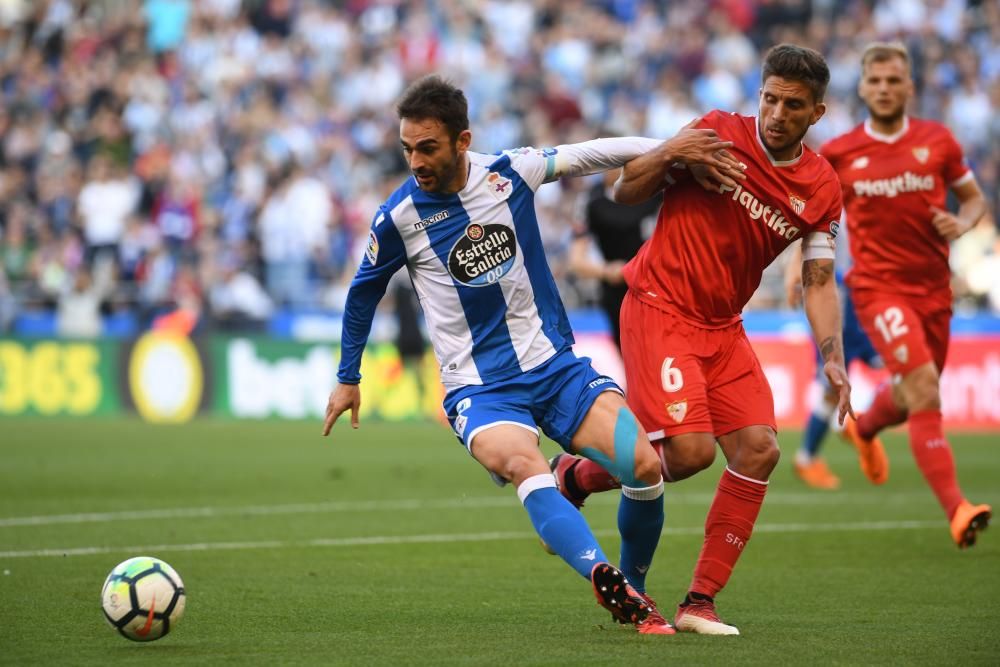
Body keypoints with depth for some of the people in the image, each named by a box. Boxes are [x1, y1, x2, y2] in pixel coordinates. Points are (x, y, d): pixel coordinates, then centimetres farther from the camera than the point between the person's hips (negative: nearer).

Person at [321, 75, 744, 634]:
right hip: (478, 389, -3)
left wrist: (667, 148, -2)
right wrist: (348, 378, 21)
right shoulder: (398, 217, -7)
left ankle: (634, 592, 10)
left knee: (645, 466, -15)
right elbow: (363, 293, 11)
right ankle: (607, 580, -53)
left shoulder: (510, 173, -4)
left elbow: (593, 153, 11)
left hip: (555, 365, 3)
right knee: (527, 467, -35)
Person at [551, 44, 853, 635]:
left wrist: (833, 359, -12)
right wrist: (672, 153, -23)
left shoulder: (822, 190, 2)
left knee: (759, 448, -9)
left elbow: (818, 281, 3)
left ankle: (700, 602, -1)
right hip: (660, 307, -6)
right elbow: (626, 193, -4)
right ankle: (574, 478, 10)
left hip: (723, 326, 6)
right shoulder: (718, 134, -10)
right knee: (690, 450, -19)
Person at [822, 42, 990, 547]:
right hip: (879, 287, -4)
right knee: (924, 387, -23)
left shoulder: (937, 141, 2)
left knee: (911, 398, 19)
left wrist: (962, 223, -9)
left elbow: (974, 198, 12)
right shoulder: (838, 154, -1)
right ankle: (956, 509, -27)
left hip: (933, 287, 4)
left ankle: (863, 428, 57)